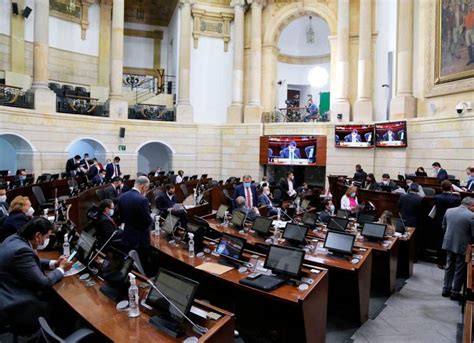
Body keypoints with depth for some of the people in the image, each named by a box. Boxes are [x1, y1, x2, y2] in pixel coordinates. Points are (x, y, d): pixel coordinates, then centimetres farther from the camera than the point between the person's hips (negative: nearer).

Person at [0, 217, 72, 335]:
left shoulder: (15, 238, 0)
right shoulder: (22, 250, -29)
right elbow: (43, 283, -23)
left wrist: (54, 263, 7)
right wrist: (61, 269, -7)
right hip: (13, 305, -9)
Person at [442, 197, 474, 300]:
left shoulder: (449, 211, -2)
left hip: (449, 243, 5)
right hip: (462, 246, -5)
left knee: (449, 267, 19)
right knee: (460, 270, 10)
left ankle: (446, 289, 28)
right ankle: (455, 293, 20)